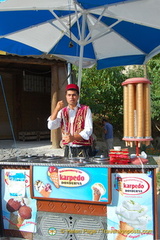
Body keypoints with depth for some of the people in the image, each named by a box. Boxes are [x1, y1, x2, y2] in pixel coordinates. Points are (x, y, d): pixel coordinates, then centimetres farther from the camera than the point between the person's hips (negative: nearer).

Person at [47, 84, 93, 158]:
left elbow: (88, 130, -7)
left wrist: (73, 137, -22)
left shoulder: (85, 110, 1)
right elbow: (51, 126, 1)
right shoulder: (62, 111, 11)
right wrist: (57, 109, -9)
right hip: (68, 149, 3)